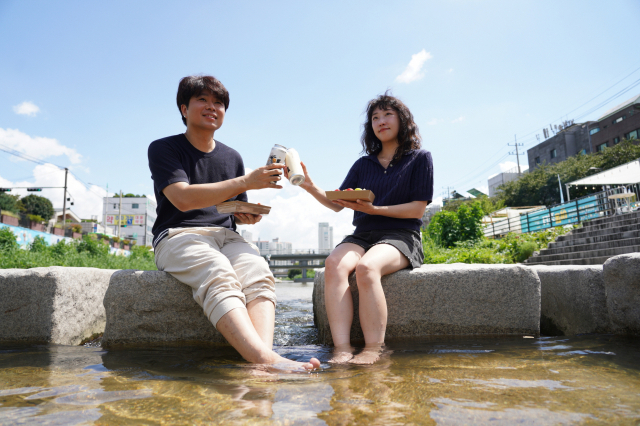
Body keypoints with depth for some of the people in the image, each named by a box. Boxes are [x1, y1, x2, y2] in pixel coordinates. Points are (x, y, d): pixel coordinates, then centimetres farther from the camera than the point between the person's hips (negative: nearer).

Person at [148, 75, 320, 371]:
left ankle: (265, 353, -51)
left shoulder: (232, 157, 21)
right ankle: (265, 359, -53)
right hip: (178, 235, -4)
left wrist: (248, 216, -2)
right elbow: (183, 199, -13)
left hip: (225, 236, 5)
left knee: (258, 272, -31)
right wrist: (246, 182, -19)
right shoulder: (163, 149, 5)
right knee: (219, 275, -38)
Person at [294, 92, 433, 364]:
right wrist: (310, 187, -2)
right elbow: (337, 204, 15)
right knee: (334, 264, -31)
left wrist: (374, 210, -12)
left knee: (366, 267, -37)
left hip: (400, 237, -3)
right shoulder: (363, 165, 21)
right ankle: (342, 350, -36)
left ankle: (373, 350, -31)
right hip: (362, 236, 4)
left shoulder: (419, 158, 10)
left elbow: (418, 208, 0)